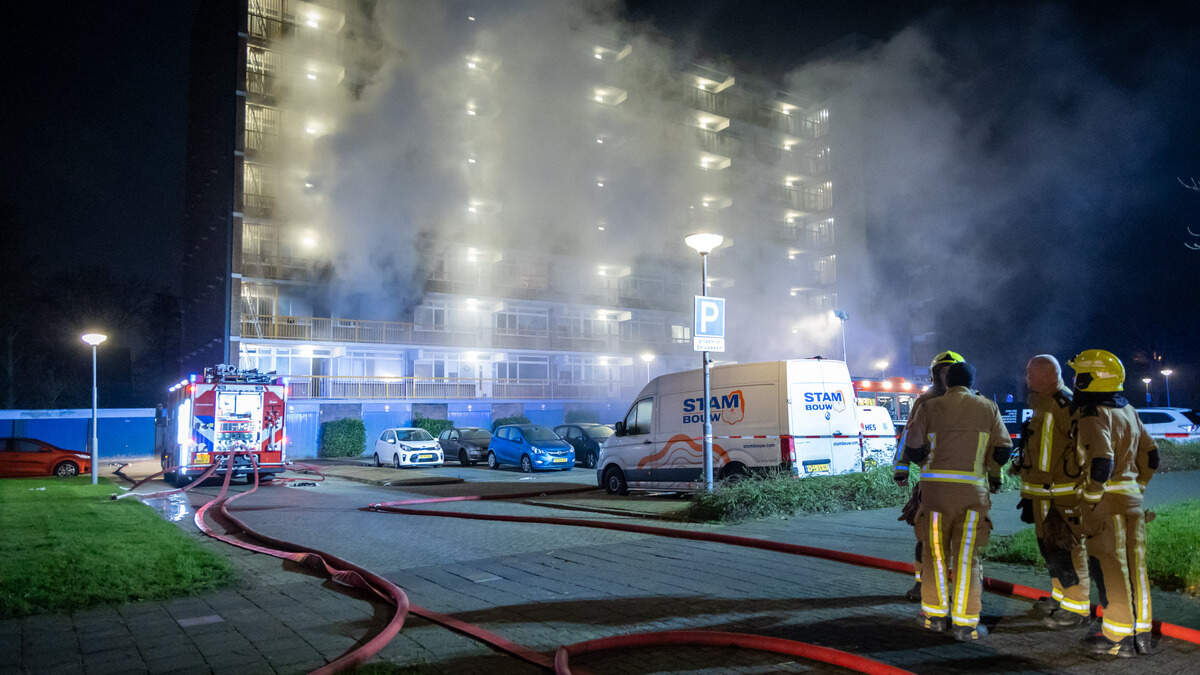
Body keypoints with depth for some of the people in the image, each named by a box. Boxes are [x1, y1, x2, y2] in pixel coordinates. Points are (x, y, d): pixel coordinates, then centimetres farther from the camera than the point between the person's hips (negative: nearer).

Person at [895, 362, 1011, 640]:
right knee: (967, 557, 5)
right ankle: (965, 623, 7)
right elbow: (1003, 450, 5)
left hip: (936, 488, 0)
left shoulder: (930, 408, 5)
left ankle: (935, 614, 18)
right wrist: (993, 473, 25)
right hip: (972, 490, 0)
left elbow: (912, 449, -1)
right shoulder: (988, 408, 9)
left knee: (936, 552, 12)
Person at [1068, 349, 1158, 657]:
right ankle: (1141, 633, 22)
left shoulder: (1093, 415, -16)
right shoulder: (1128, 411, 13)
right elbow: (1150, 455, 20)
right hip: (1132, 499, 9)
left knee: (1111, 568, -1)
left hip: (1106, 502, -9)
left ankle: (1118, 637, 6)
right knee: (1135, 565, 13)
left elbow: (1101, 461, -27)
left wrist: (1090, 499, -17)